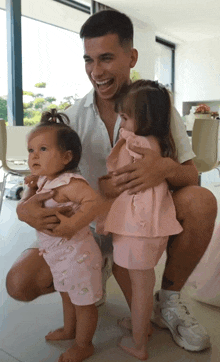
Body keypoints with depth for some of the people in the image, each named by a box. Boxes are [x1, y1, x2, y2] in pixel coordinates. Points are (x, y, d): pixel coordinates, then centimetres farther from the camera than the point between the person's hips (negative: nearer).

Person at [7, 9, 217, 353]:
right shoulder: (73, 117, -6)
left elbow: (191, 176, -11)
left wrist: (167, 168, -37)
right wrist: (25, 206, -29)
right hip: (90, 224, 1)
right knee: (20, 282, -17)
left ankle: (168, 301, -5)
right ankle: (100, 268, 12)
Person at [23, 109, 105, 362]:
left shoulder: (69, 183, -27)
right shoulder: (42, 181, 2)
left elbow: (96, 201, -39)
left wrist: (73, 224, -42)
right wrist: (31, 188, -5)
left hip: (77, 255, -9)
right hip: (58, 255, 9)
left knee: (83, 302, 12)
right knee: (67, 295, 30)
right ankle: (69, 330, 54)